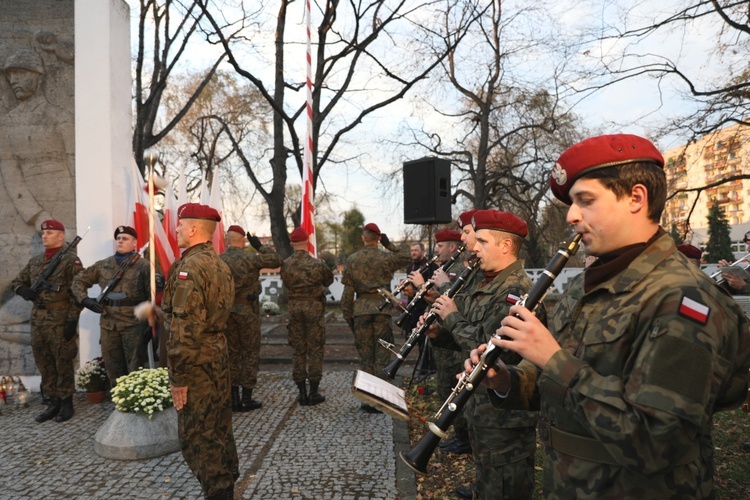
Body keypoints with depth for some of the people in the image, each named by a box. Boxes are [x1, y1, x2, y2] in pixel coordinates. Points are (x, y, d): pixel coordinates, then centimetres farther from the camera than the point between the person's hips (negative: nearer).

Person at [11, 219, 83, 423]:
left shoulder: (70, 260, -8)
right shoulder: (35, 261, 13)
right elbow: (17, 282, 24)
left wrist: (73, 319, -17)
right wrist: (24, 290, -1)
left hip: (60, 320, -7)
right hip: (37, 319, 7)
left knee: (63, 363, 2)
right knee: (44, 363, 12)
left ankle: (66, 403, 14)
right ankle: (53, 402, 24)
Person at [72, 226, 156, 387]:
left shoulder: (143, 266, -3)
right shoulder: (102, 265, 9)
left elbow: (152, 296, -5)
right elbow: (79, 281, 20)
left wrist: (150, 323, -11)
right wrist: (84, 299, 2)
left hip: (134, 324, -4)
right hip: (108, 324, 5)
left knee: (136, 370, 2)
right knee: (113, 369, 14)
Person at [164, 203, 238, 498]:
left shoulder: (189, 267, -19)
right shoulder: (220, 265, 9)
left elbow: (184, 328, -23)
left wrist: (179, 377, -18)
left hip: (196, 363, -9)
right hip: (218, 357, 9)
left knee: (196, 436, 3)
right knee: (219, 429, 19)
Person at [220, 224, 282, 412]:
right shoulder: (249, 258, -12)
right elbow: (276, 260, -7)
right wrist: (260, 246, 1)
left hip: (226, 312, 5)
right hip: (247, 311, -4)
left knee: (232, 354, 12)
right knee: (250, 354, 5)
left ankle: (234, 398, 17)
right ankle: (246, 399, 8)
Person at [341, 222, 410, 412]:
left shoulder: (352, 260, 3)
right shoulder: (386, 258, -3)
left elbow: (348, 291, 4)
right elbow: (406, 256, 16)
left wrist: (348, 315, 10)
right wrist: (390, 245, 14)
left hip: (361, 310, 2)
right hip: (382, 309, -2)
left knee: (365, 357, 10)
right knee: (382, 357, 6)